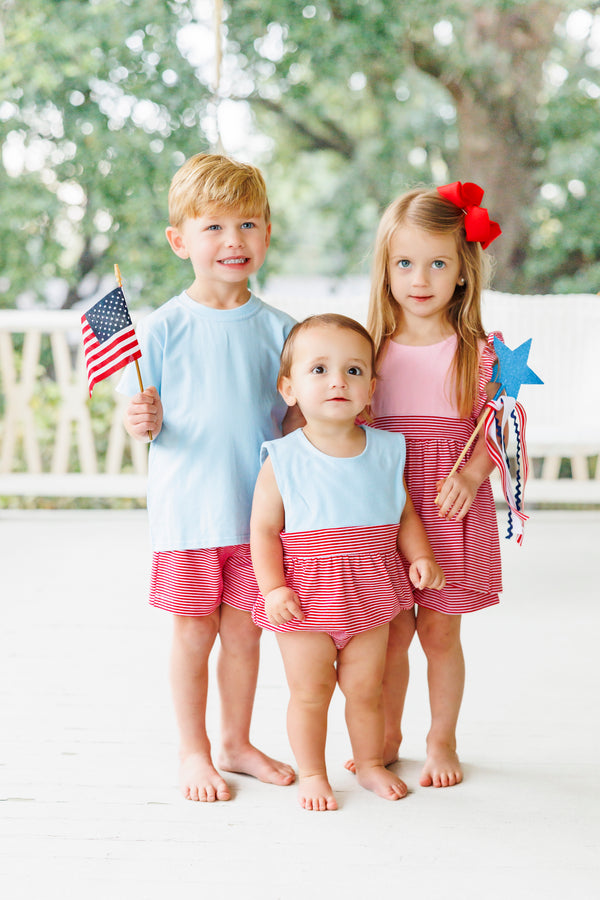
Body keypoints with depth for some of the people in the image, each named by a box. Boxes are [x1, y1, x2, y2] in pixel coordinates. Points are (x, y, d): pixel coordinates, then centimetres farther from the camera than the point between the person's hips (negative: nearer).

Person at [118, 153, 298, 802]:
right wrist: (142, 424, -22)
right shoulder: (163, 327, -5)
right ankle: (193, 752, 23)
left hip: (258, 505, 3)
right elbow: (146, 417, -2)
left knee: (244, 629, 12)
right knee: (193, 631, 6)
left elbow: (290, 418, 9)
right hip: (187, 507, -2)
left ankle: (236, 743, 30)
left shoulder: (277, 329, 3)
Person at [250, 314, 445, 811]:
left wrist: (420, 558, -4)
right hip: (304, 599, -3)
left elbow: (405, 514, 10)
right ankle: (312, 774, 26)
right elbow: (264, 530, -8)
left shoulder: (386, 452, -1)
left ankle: (371, 764, 35)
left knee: (365, 687, 15)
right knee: (310, 691, 7)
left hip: (369, 594, 3)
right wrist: (273, 588, -16)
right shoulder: (282, 461, -11)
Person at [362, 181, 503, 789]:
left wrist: (470, 474, -17)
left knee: (439, 630, 6)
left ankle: (441, 740, 24)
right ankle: (386, 736, 26)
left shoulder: (478, 351, -3)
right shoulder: (371, 349, 3)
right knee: (390, 629, 8)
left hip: (452, 507, -2)